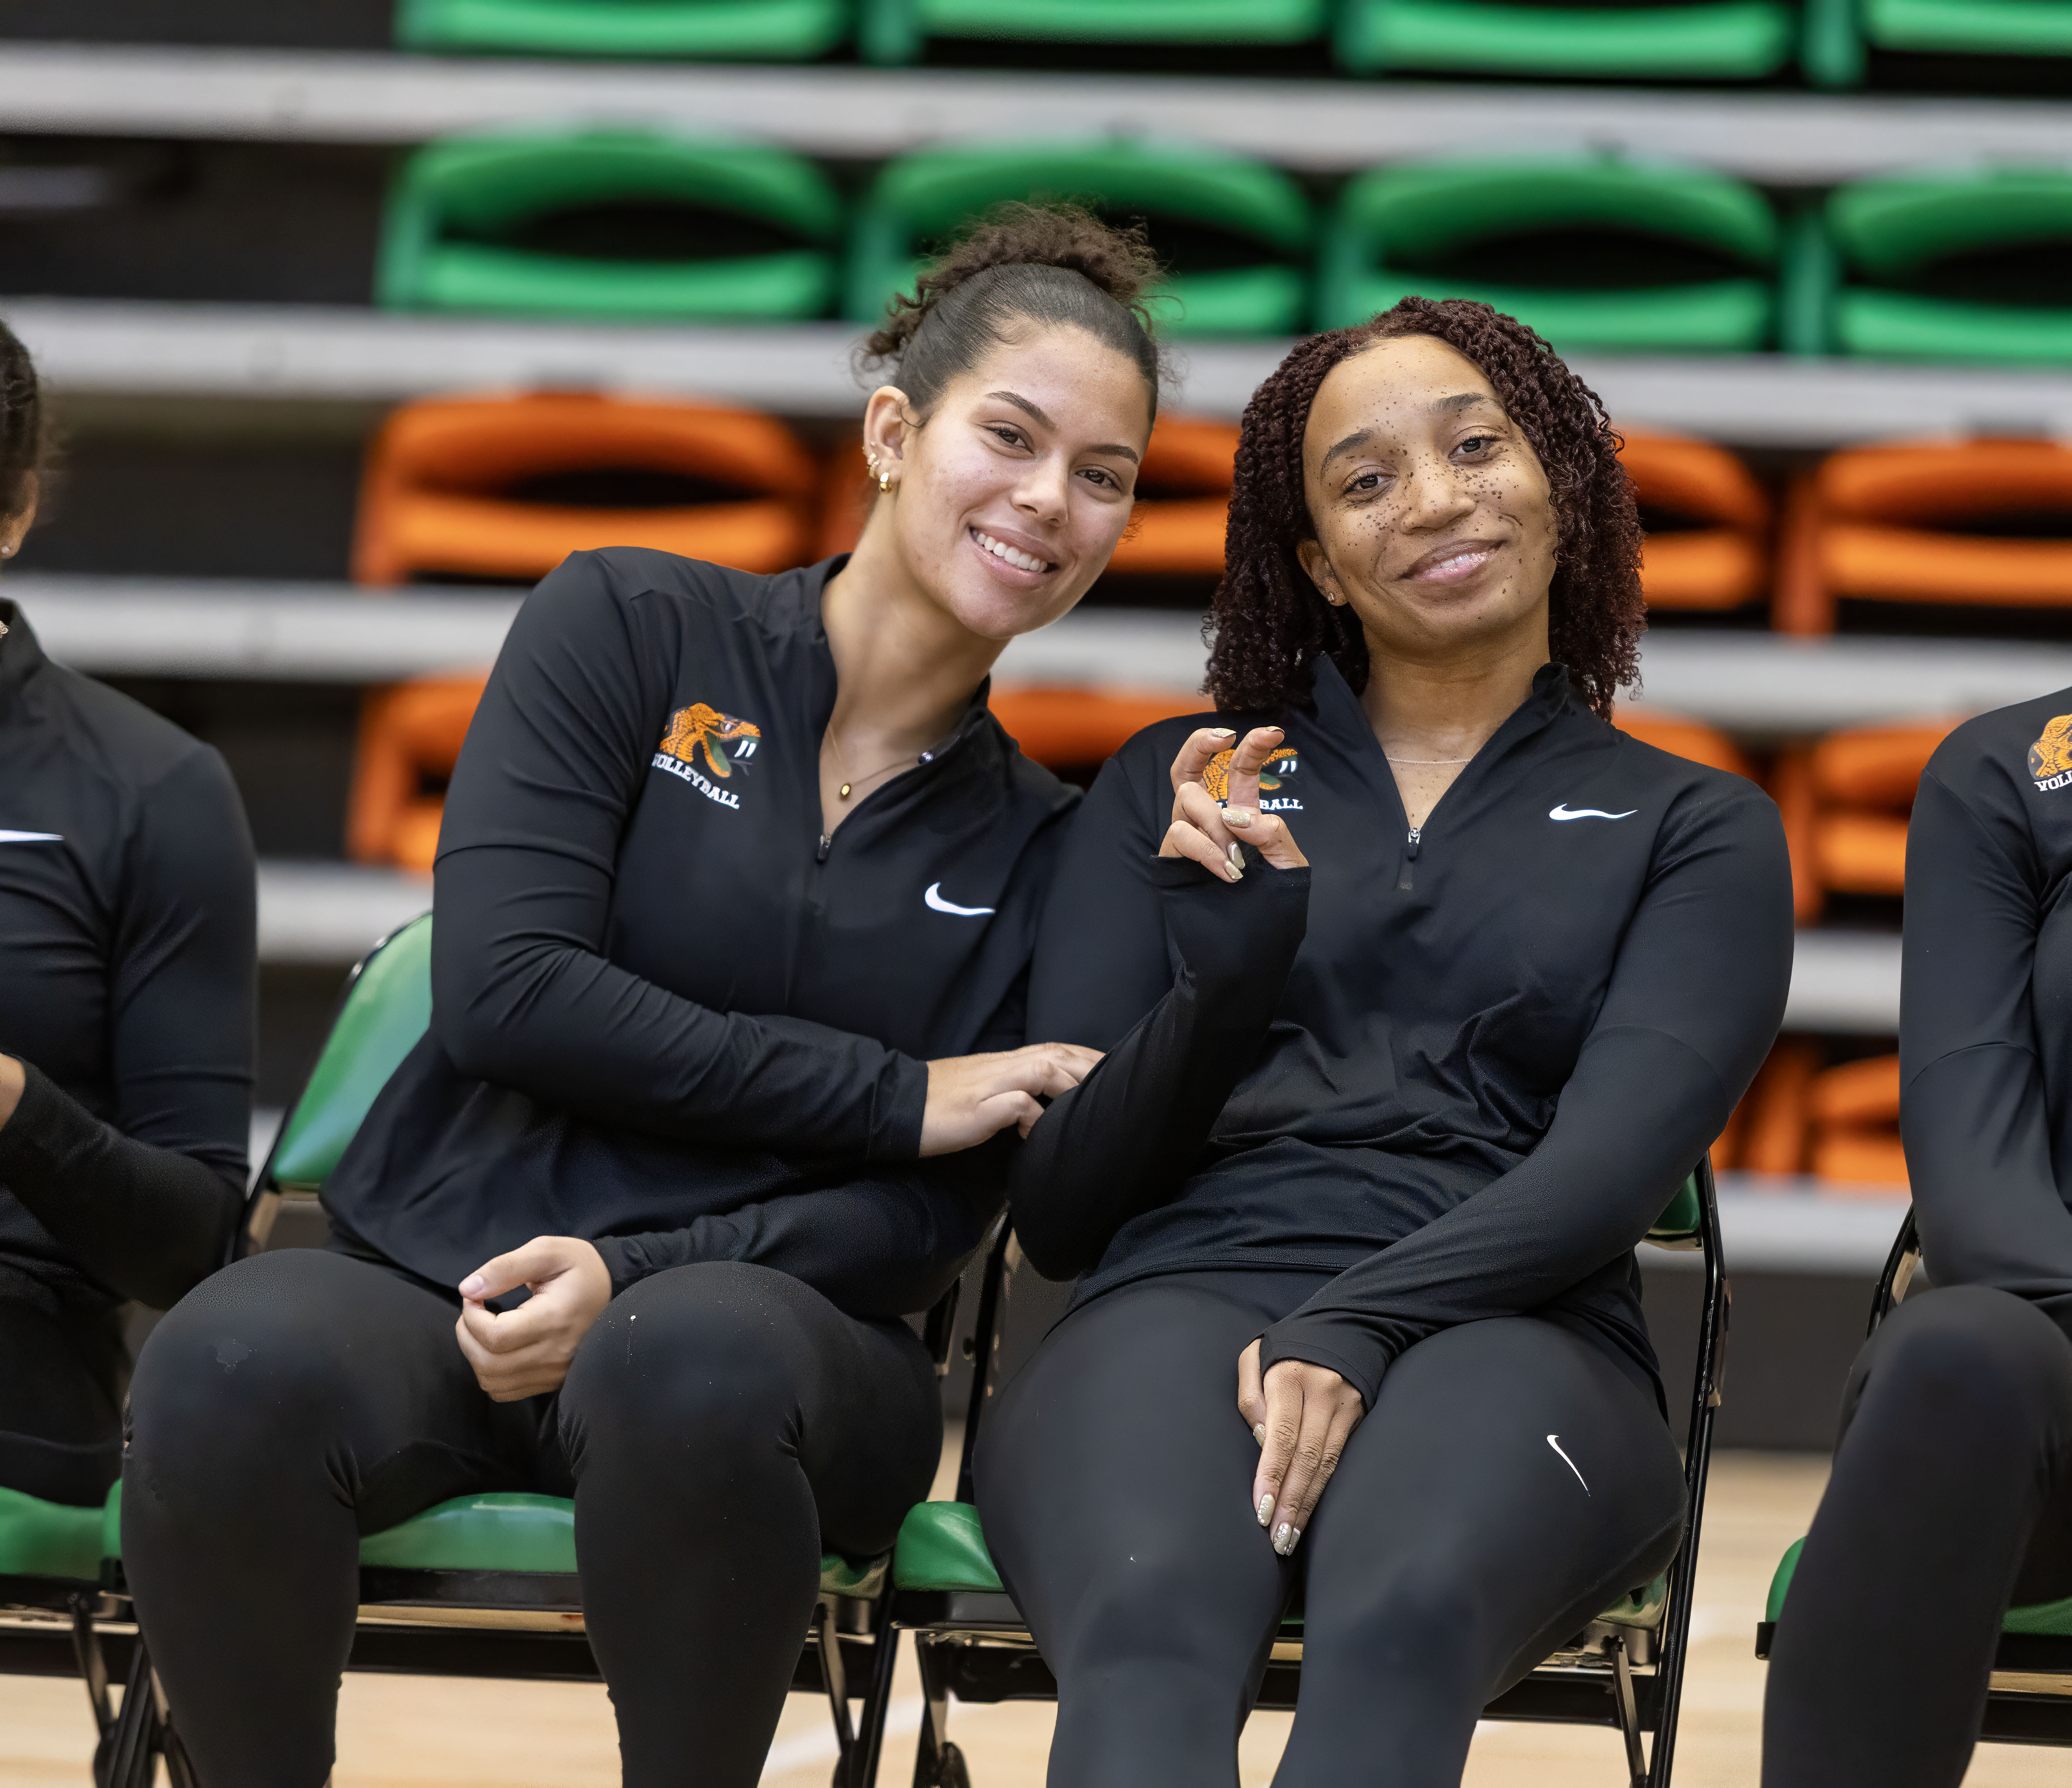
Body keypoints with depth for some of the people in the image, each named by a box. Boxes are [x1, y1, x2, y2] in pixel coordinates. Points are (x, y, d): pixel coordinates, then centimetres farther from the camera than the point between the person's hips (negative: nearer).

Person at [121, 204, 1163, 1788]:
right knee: (236, 1367, -36)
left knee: (690, 1361, -38)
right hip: (440, 1285, -1)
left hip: (770, 1319, 1)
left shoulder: (1035, 848, 12)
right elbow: (502, 991, -7)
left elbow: (932, 1221, 4)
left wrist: (634, 1282, -15)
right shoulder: (634, 632, 5)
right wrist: (890, 1095, -7)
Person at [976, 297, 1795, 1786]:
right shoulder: (1173, 788, 23)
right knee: (1152, 1631, -39)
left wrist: (1360, 1328, -18)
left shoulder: (1697, 832, 19)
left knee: (1402, 1628, -40)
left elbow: (1614, 1161, 1)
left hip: (1505, 1336, -1)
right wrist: (1224, 981, -3)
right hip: (1181, 1306, 1)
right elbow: (1057, 1210, 16)